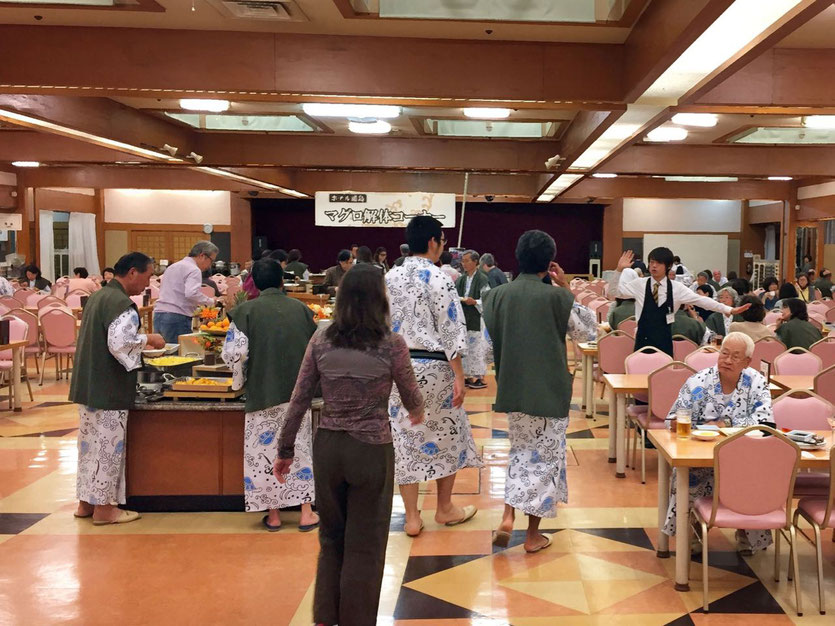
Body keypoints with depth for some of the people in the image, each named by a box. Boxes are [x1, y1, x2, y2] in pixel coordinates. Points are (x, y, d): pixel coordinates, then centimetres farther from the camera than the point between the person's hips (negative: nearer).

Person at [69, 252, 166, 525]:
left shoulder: (98, 296, 12)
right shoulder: (121, 305, -19)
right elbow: (119, 343, -28)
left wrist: (141, 343, 16)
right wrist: (148, 339, -14)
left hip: (87, 384, 10)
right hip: (109, 389, -10)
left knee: (90, 441, 16)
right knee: (108, 445, 1)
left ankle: (86, 502, 26)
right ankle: (104, 508, 10)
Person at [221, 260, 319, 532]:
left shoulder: (246, 311, -6)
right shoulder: (300, 308, 3)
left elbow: (234, 353, -13)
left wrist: (240, 380, 5)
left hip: (263, 393, -2)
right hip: (298, 391, 3)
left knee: (265, 451, 9)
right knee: (301, 448, 12)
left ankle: (273, 515, 17)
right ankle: (306, 512, 13)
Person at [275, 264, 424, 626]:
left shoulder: (321, 341, -2)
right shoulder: (392, 344, -9)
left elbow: (299, 400, 1)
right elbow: (411, 399, 4)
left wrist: (286, 449, 12)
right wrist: (417, 414, 27)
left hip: (327, 447, 4)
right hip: (371, 450, -3)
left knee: (331, 537, 20)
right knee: (364, 545, 10)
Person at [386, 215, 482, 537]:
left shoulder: (389, 278, 4)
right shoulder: (439, 279, -12)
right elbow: (450, 331, -14)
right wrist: (459, 377, -10)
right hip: (433, 366, -4)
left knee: (404, 438, 8)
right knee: (446, 436, 14)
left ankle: (412, 518, 14)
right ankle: (445, 508, 27)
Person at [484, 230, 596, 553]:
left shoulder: (496, 295, -3)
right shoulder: (556, 297, -14)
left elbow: (489, 342, 3)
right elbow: (590, 330, 0)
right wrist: (567, 289, -2)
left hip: (512, 389, 4)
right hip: (549, 390, -4)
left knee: (522, 452, 21)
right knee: (545, 456, 10)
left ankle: (507, 517, 8)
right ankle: (533, 533, 18)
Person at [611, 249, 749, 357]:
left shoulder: (676, 288, 0)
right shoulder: (639, 284, 1)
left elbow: (700, 300, -4)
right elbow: (614, 291, 0)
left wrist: (729, 310, -11)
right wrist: (619, 270, -15)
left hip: (664, 341, 0)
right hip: (643, 339, 0)